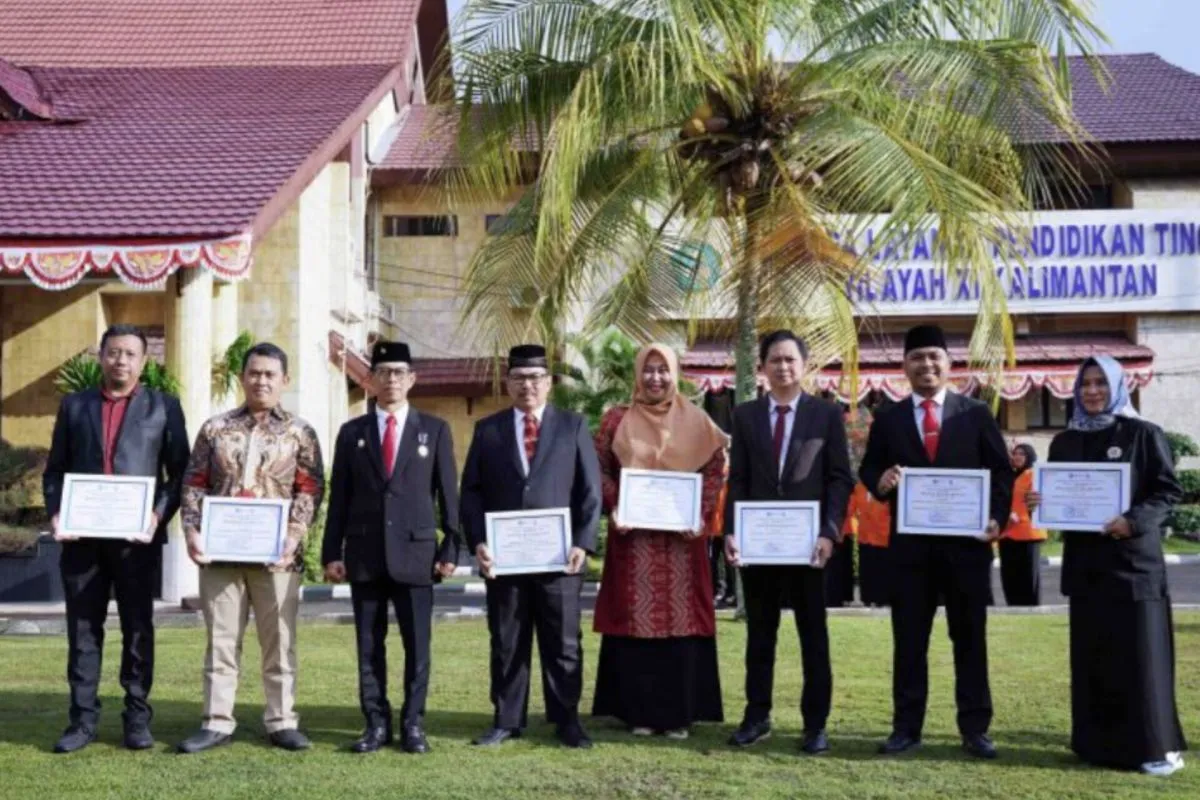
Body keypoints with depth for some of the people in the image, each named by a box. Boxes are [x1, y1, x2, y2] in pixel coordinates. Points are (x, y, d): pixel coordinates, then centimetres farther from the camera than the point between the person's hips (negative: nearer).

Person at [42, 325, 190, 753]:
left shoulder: (163, 407, 7)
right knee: (83, 629, 5)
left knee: (138, 629, 4)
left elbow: (179, 472, 4)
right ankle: (83, 719, 12)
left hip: (137, 536, -2)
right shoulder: (74, 405, 13)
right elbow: (55, 469, 12)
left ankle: (137, 718, 12)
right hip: (82, 535, 2)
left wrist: (159, 514, -11)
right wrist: (55, 513, -4)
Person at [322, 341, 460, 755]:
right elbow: (339, 497, 8)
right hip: (364, 554, 1)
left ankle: (412, 724, 11)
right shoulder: (352, 432, 9)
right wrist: (331, 553, 1)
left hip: (415, 552, -1)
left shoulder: (435, 429, 6)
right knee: (369, 645, 5)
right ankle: (376, 723, 13)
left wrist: (451, 549, -2)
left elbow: (448, 493, 5)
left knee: (417, 644, 1)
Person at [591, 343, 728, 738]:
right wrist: (613, 508, -12)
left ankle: (679, 712, 9)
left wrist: (700, 514, -10)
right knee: (635, 619, 1)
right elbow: (600, 469, 4)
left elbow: (715, 470, 4)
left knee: (680, 619, 1)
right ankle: (639, 711, 9)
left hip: (681, 535, 0)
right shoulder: (616, 419, 7)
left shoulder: (695, 421, 6)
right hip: (632, 535, 0)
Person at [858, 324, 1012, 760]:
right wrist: (879, 481, -16)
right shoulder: (888, 418, 8)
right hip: (909, 543, 1)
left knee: (970, 637, 6)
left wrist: (997, 517, -12)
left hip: (966, 541, -1)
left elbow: (1001, 472, 3)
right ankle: (906, 727, 14)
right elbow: (868, 468, 7)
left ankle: (974, 728, 15)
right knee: (908, 639, 6)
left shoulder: (976, 414, 5)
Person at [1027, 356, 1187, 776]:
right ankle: (1101, 742, 14)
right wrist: (1039, 501, -8)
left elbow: (1170, 489, -4)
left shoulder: (1143, 434, -2)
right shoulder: (1064, 442, 11)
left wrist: (1134, 521, -19)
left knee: (1140, 652, -3)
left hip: (1134, 557, -4)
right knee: (1092, 653, 6)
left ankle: (1155, 745, 5)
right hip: (1085, 560, 5)